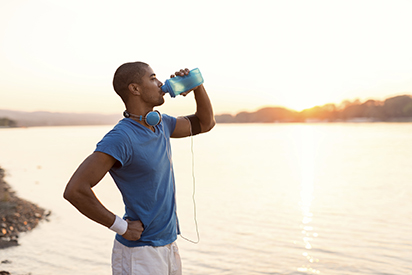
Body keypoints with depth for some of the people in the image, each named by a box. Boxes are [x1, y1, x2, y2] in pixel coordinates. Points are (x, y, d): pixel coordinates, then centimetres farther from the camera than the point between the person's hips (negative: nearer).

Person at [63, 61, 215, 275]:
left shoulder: (161, 123, 4)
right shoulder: (121, 137, -22)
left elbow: (205, 123, 19)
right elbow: (75, 190, -27)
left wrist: (197, 86, 3)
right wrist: (121, 226, -19)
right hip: (139, 254, -8)